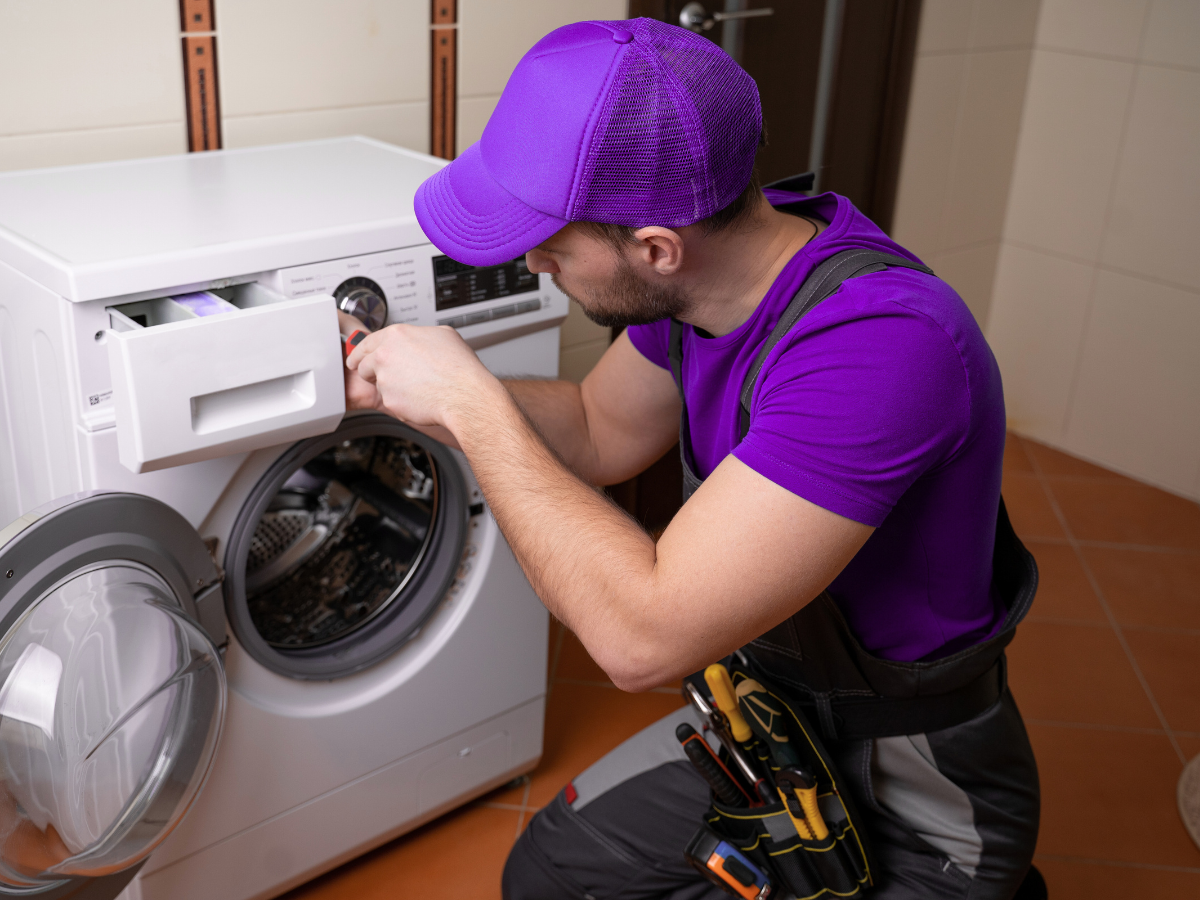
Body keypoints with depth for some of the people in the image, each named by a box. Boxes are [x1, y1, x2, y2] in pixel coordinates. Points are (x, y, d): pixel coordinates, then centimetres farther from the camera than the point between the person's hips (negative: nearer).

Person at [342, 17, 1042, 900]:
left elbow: (643, 635, -38)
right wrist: (415, 388, -7)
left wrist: (470, 400, -29)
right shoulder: (702, 276, -10)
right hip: (773, 720, 7)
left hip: (918, 803, -7)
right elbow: (600, 433, 8)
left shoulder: (886, 345, -37)